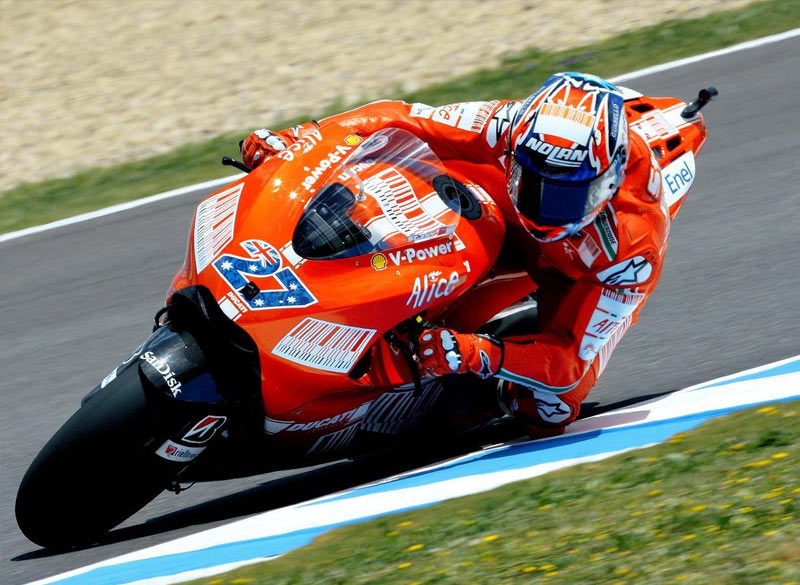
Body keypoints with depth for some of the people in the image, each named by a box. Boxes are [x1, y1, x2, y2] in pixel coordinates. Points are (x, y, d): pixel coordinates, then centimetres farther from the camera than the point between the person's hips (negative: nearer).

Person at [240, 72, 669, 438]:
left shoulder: (634, 247, -44)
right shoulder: (514, 129, -38)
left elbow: (571, 359, -41)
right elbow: (404, 121, -30)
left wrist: (479, 356, -58)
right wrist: (300, 136, -41)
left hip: (582, 282, -3)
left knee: (547, 412, -24)